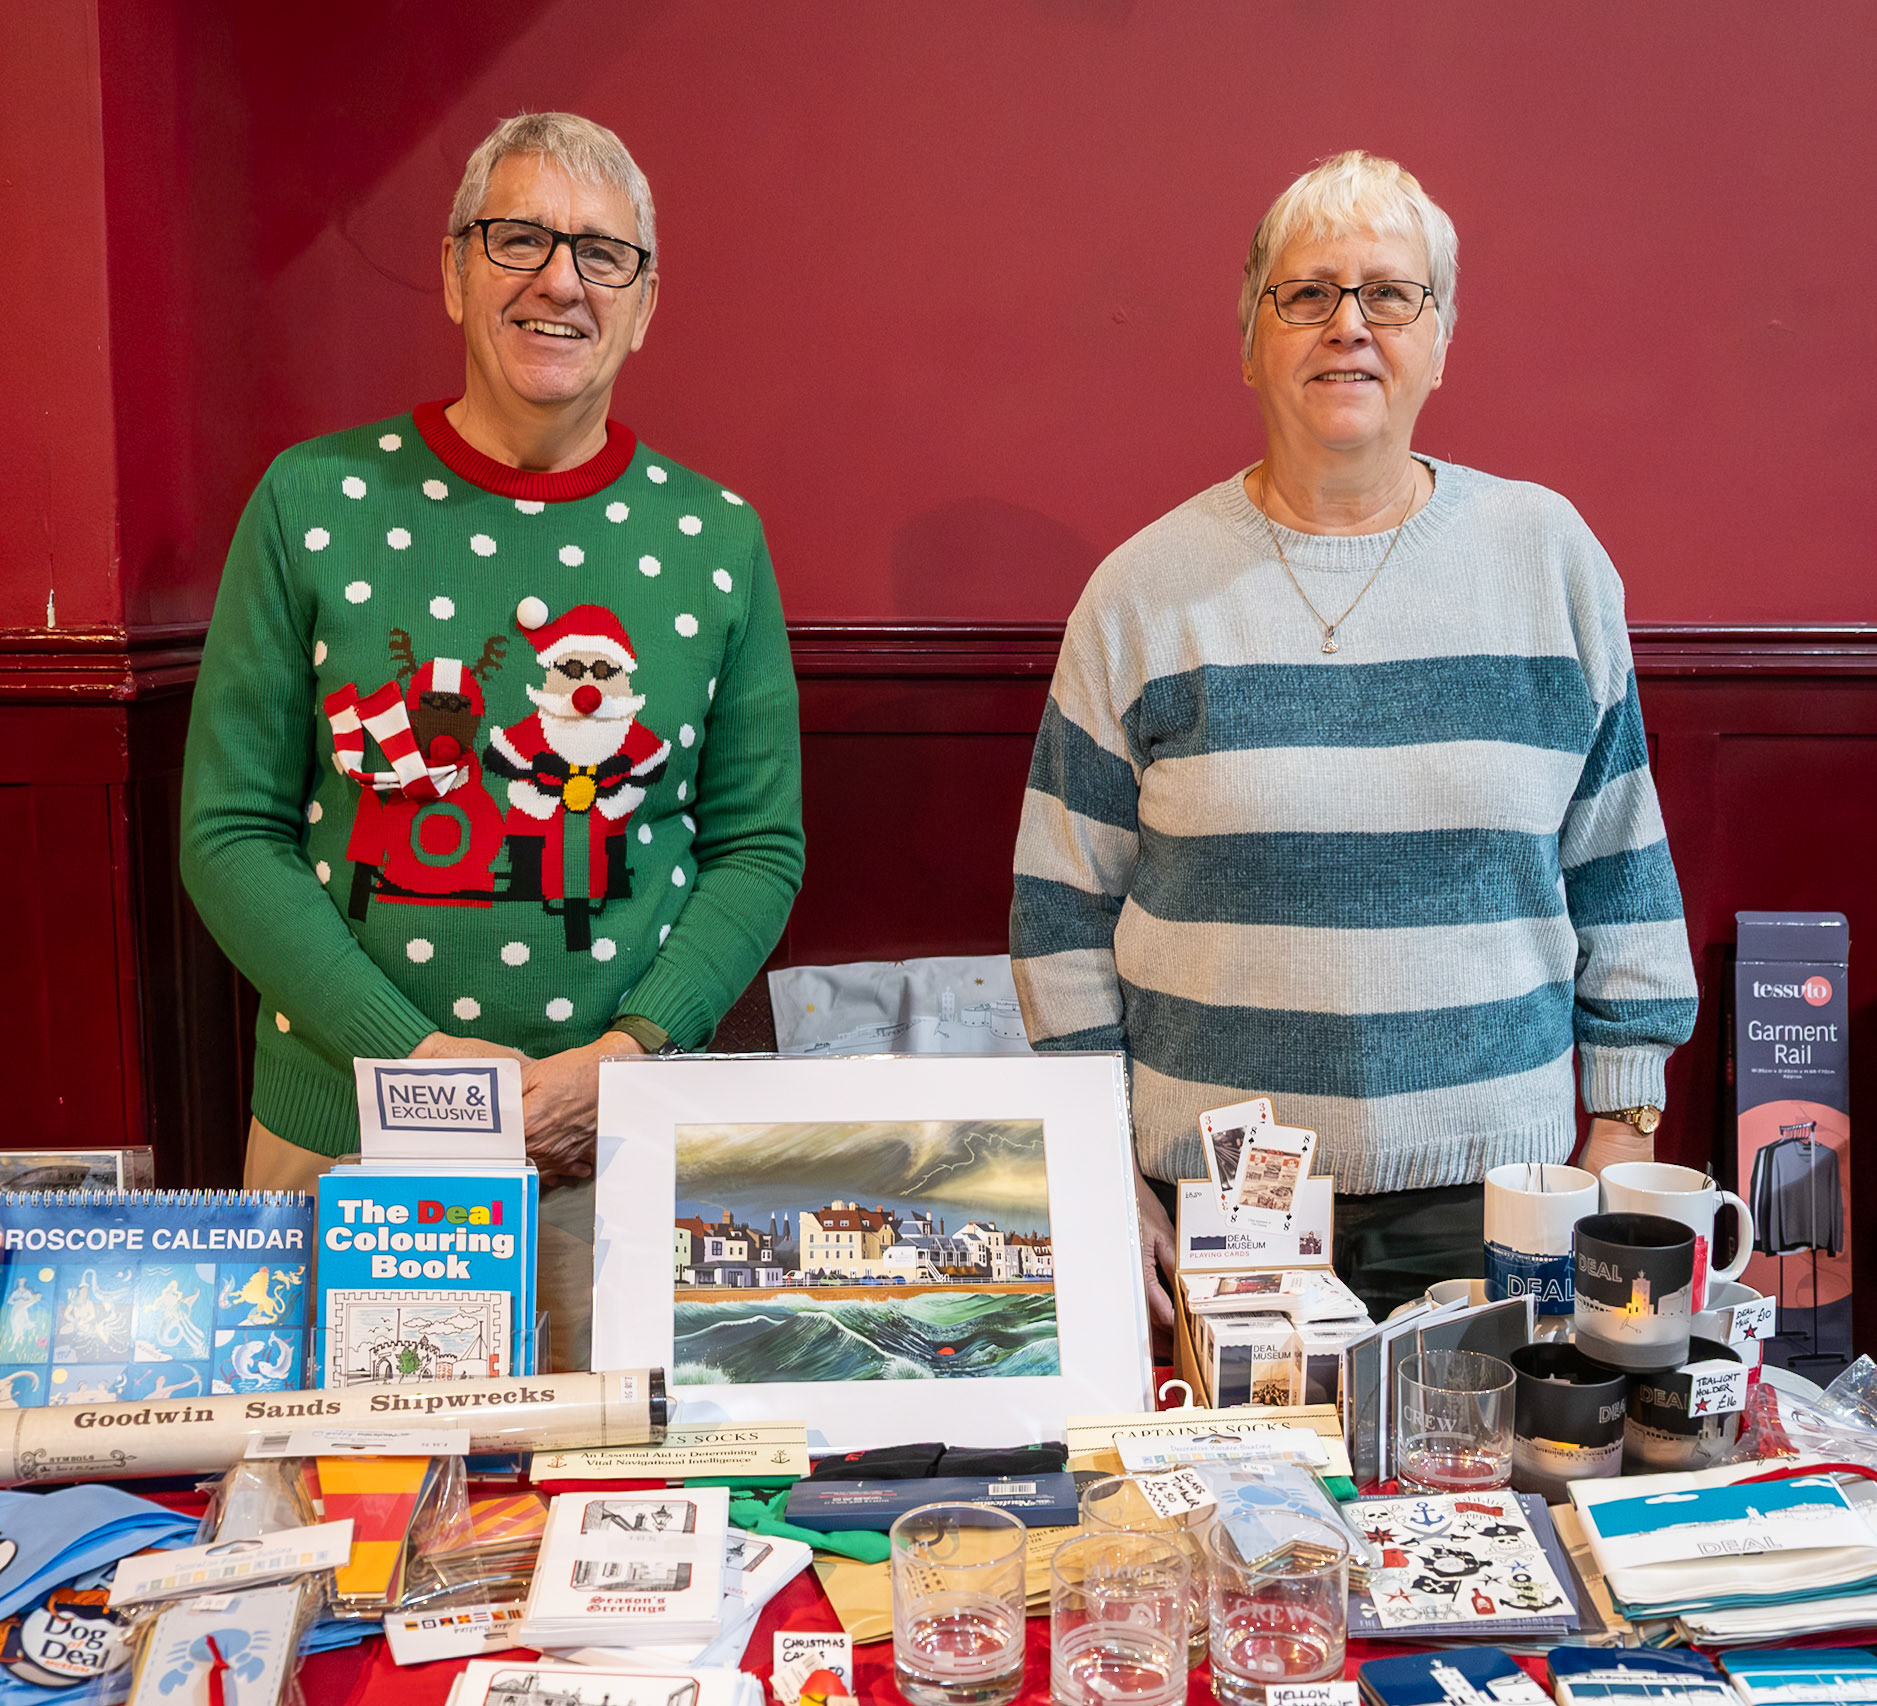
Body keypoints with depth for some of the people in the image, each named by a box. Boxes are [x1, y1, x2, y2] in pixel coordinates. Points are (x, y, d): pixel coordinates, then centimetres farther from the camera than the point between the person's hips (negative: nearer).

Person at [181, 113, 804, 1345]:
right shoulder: (314, 504, -3)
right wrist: (413, 1052, -13)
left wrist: (630, 1050, -11)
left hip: (630, 1147, 1)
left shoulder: (716, 536, 0)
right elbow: (232, 830, -3)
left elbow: (760, 846, 3)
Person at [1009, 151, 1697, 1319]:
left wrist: (1624, 1133, 7)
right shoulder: (1143, 589, 0)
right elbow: (1064, 899, 3)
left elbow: (1620, 869, 9)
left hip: (1494, 1194, 1)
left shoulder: (1551, 556, 4)